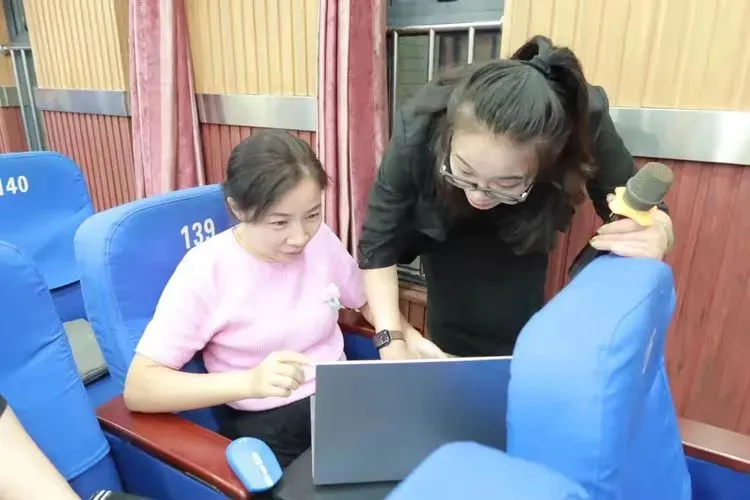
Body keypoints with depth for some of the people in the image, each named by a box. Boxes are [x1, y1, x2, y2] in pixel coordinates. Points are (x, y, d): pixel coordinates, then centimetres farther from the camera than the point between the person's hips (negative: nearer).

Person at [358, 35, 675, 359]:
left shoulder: (585, 125, -36)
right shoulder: (418, 132, -38)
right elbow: (377, 245, -26)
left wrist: (656, 234, -45)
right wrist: (393, 341, -33)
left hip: (521, 234, 1)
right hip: (445, 233, 0)